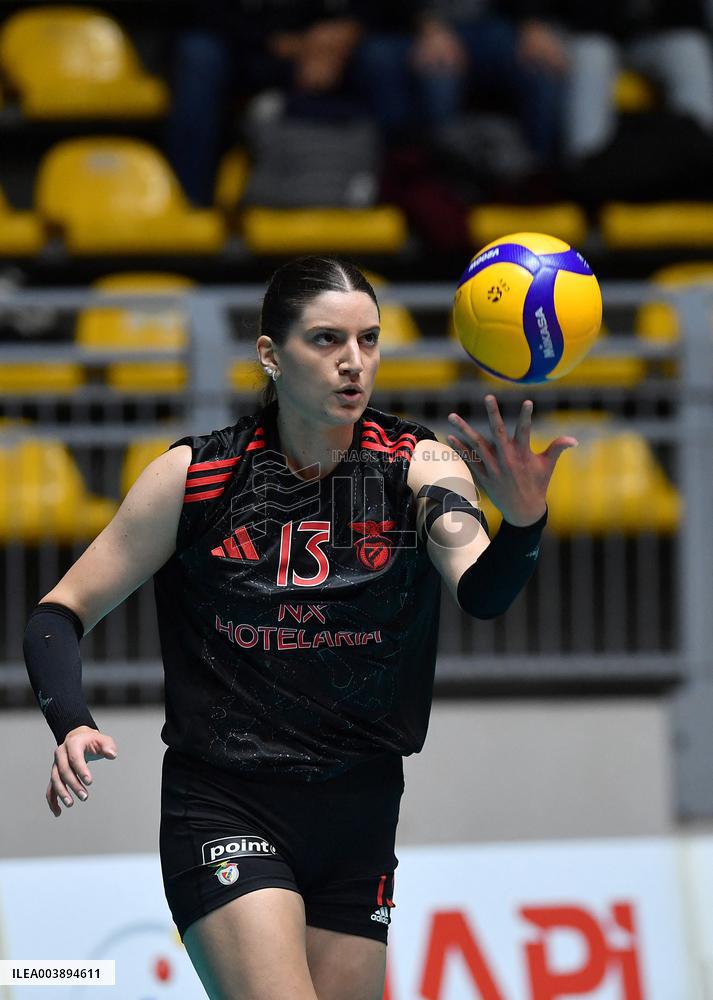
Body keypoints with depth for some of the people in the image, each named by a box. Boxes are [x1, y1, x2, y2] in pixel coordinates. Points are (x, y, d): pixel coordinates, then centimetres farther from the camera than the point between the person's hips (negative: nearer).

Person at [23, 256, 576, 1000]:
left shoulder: (420, 465, -5)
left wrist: (523, 521, -46)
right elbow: (61, 612, 0)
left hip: (359, 816, 3)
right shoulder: (191, 477, -7)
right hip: (223, 809, -3)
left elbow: (481, 592, -24)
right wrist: (71, 727, -19)